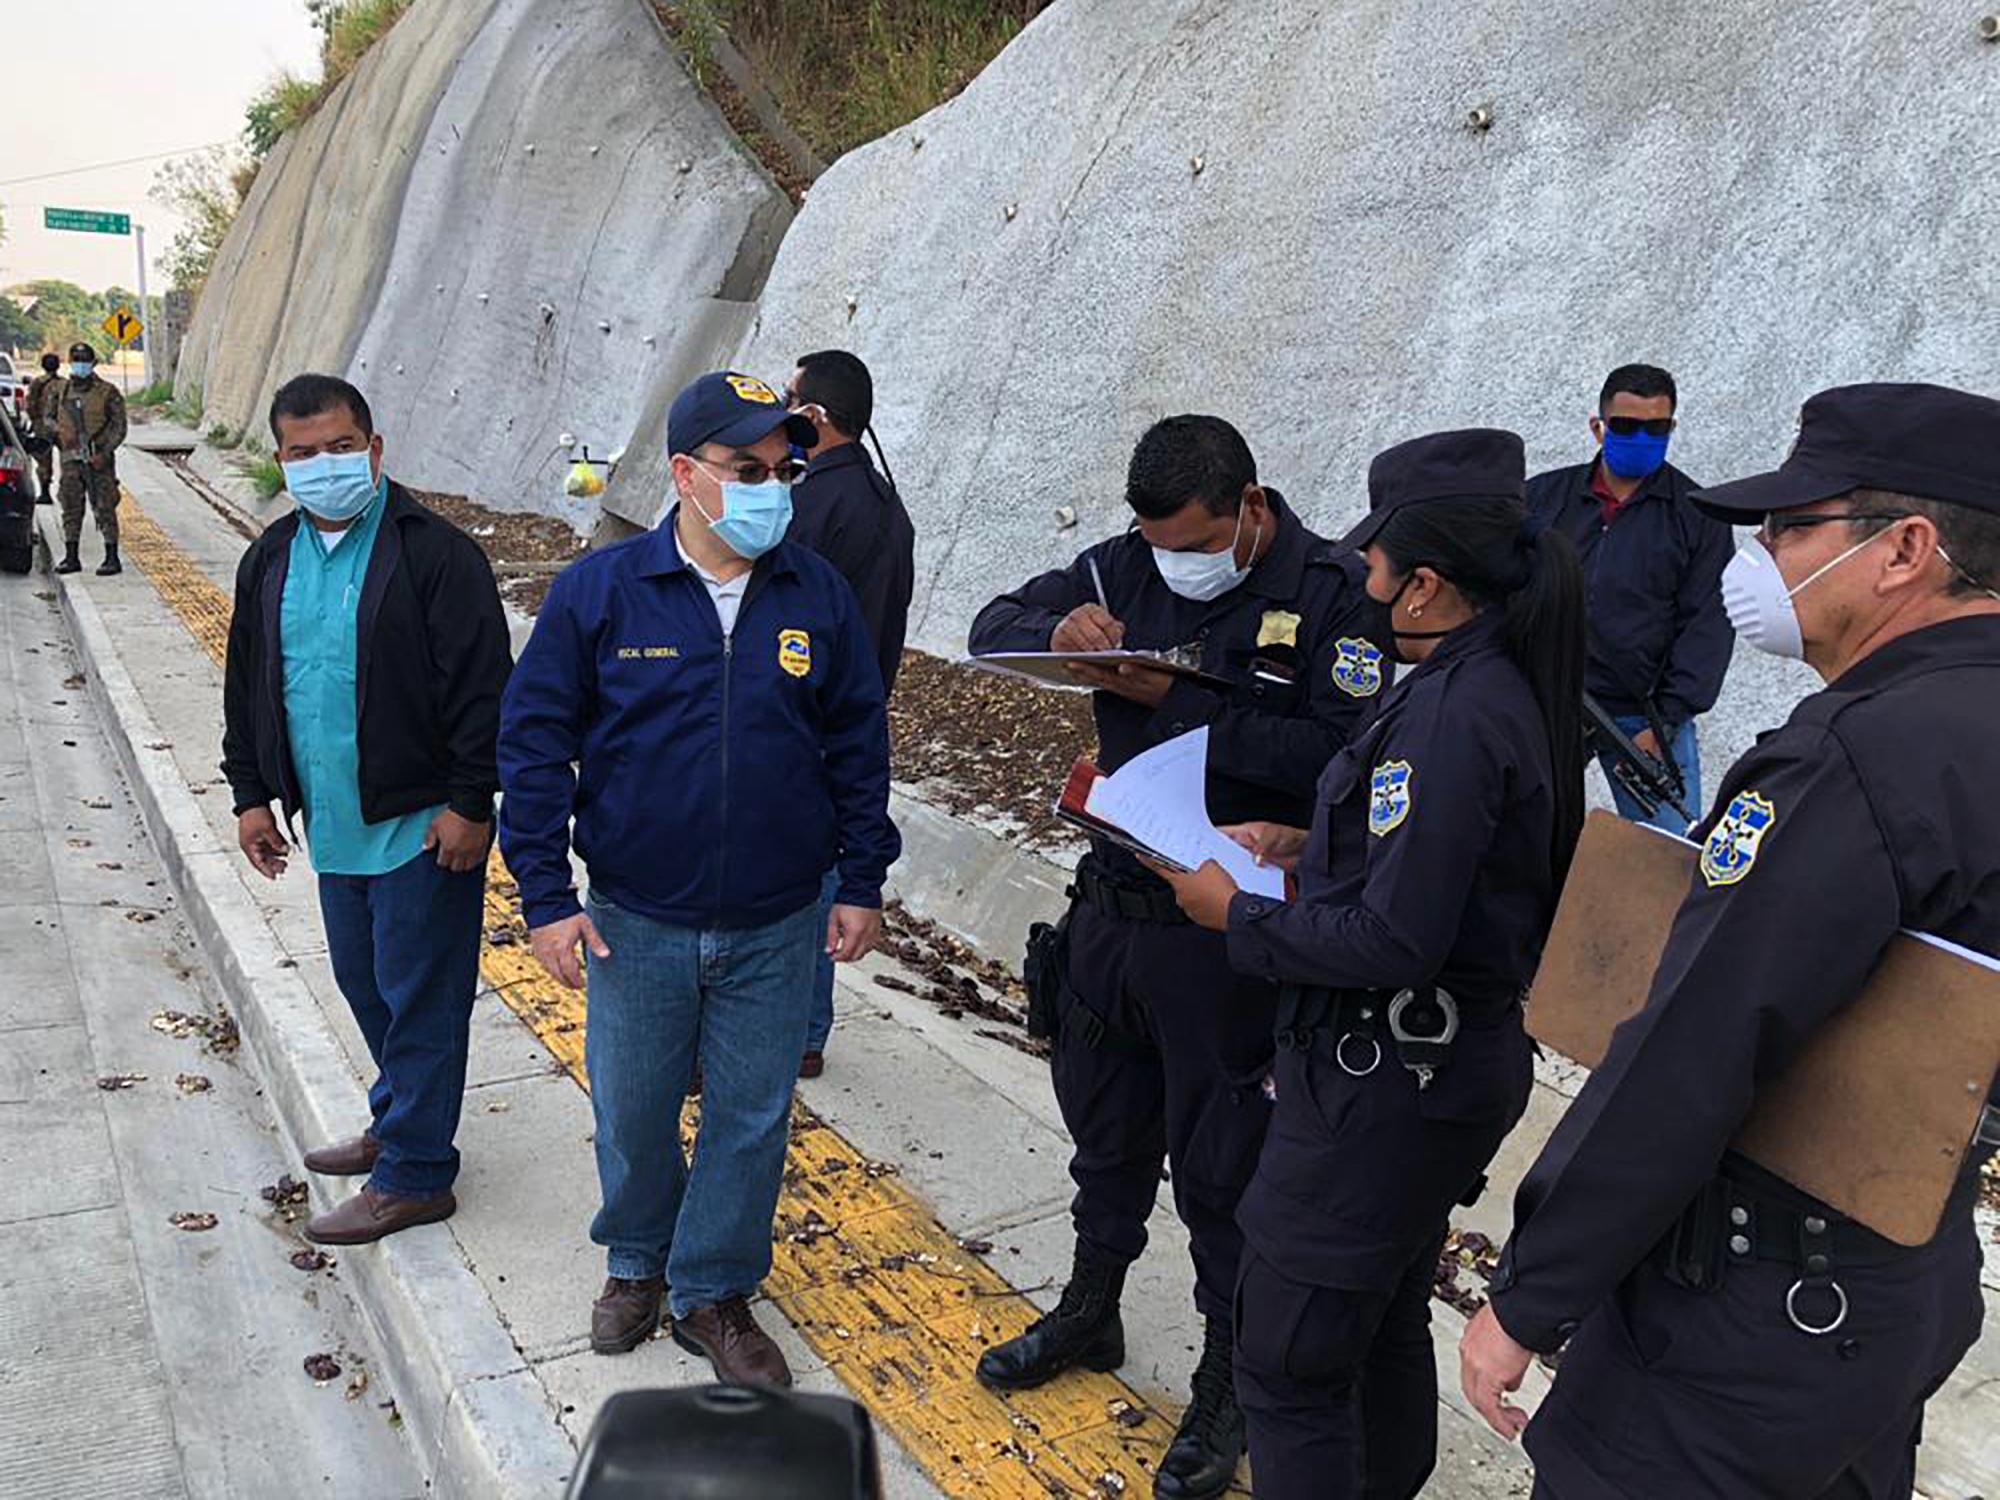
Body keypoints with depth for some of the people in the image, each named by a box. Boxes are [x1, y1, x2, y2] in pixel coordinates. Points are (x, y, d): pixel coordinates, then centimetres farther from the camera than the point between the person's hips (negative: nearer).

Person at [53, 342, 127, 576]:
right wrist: (60, 432, 0)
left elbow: (119, 427, -5)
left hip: (98, 459, -5)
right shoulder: (61, 391, 11)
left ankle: (112, 558, 2)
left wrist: (104, 453, -14)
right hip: (71, 459, 5)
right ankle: (71, 557, 13)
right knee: (71, 508, 7)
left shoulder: (107, 392, -3)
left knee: (104, 509, -3)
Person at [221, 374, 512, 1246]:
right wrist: (252, 796, 15)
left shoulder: (436, 553, -13)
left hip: (423, 823, -7)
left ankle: (412, 1175, 12)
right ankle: (399, 1122, 38)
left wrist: (470, 804, -16)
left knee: (420, 995, 1)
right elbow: (248, 688, 17)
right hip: (333, 823, 8)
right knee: (364, 981, 19)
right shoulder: (271, 561, 9)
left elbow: (482, 689, -15)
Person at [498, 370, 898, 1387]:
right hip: (636, 924, -1)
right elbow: (533, 741, -4)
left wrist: (862, 881, 4)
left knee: (752, 1119, 12)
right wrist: (546, 896, -7)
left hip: (777, 930, 1)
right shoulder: (599, 593, -8)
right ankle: (636, 1263, 43)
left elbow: (859, 744, 5)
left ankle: (715, 1294, 34)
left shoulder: (819, 597, -3)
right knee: (632, 1113, 15)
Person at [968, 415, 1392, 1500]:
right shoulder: (1130, 565, 1)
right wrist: (1057, 632, -18)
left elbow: (1334, 755, -23)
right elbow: (993, 626, 4)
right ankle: (1089, 1313, 46)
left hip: (1226, 933, -5)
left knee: (1218, 1165, 8)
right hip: (1112, 904, 5)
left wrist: (1176, 703, -25)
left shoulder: (1332, 594, -13)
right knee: (1105, 1130, 22)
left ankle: (1227, 1382, 31)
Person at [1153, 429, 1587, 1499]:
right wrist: (1310, 851, 10)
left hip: (1385, 1079, -10)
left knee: (1290, 1364, 3)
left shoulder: (1452, 711, -25)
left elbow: (1392, 941, -26)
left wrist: (1235, 914, -14)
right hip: (1456, 1054, 10)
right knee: (1383, 1329, 26)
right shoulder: (1510, 687, 5)